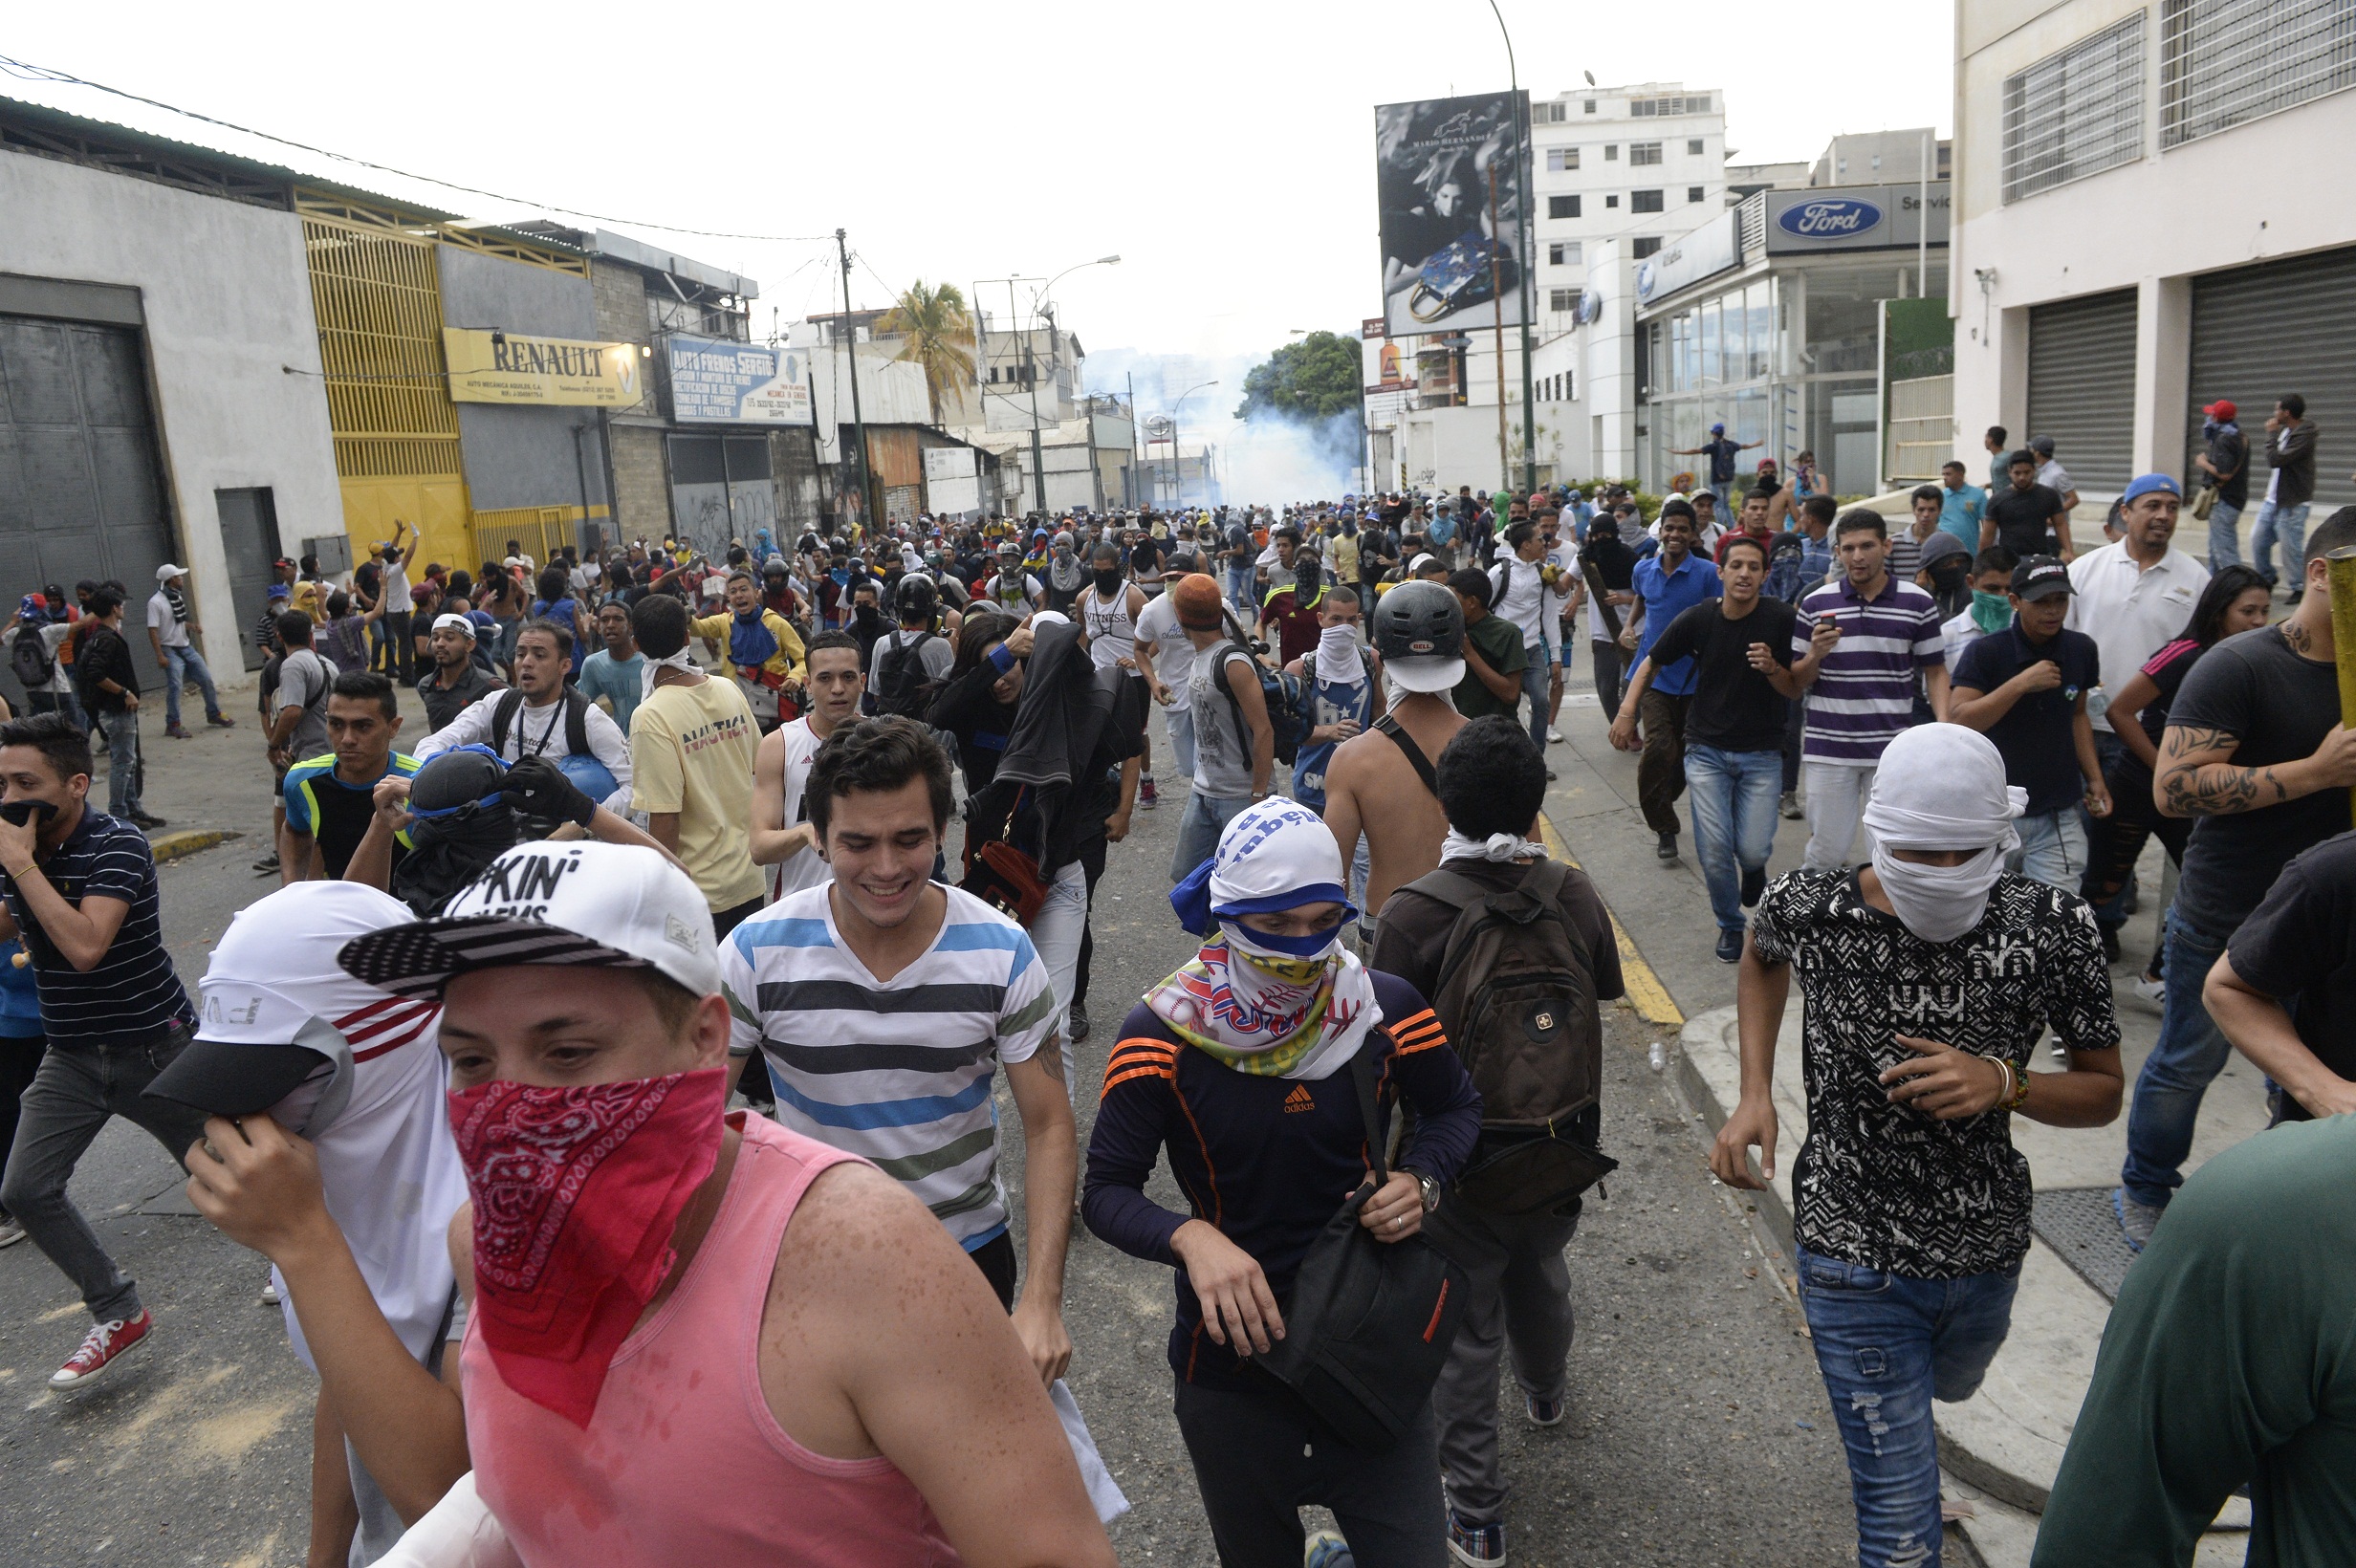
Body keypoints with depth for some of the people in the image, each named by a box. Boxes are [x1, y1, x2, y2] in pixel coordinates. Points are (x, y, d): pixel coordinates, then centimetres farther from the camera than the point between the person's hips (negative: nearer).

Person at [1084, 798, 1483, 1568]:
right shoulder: (1165, 1033, -16)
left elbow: (1456, 1107, 7)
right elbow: (1106, 1189, -11)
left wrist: (1421, 1180, -14)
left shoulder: (1385, 1008, -11)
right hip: (1231, 1351, 0)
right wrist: (1190, 1237, -30)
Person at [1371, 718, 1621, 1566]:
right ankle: (1547, 1392, 60)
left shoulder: (1416, 913, -24)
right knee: (1540, 1275, 32)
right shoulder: (1574, 894, -13)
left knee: (1465, 1328, 13)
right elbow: (1603, 992, 2)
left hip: (1463, 1162, -4)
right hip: (1562, 1151, 4)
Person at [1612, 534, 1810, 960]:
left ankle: (1754, 869, 31)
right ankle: (1730, 925, 22)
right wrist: (1627, 709, -4)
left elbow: (1796, 691, -2)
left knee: (1752, 850, -10)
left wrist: (1772, 668, -22)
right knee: (1714, 850, -6)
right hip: (1707, 749, 1)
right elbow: (1651, 663, 8)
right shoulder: (1698, 618, -6)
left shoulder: (1783, 619, -8)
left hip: (1761, 753, -1)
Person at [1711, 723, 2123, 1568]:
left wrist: (2002, 1083, -28)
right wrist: (1755, 1093, -5)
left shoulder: (2050, 926, -19)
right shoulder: (1811, 907, -20)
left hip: (1986, 1245, 3)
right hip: (1853, 1248, -3)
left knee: (1946, 1387, 36)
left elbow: (2104, 1092, -7)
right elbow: (1762, 956, 6)